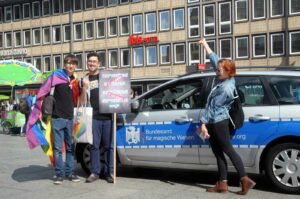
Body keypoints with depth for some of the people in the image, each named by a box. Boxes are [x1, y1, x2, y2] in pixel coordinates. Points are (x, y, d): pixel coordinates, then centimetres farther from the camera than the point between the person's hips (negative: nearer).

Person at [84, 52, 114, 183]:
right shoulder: (85, 80, 12)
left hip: (108, 116, 0)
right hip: (93, 117, 1)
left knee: (109, 146, 2)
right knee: (94, 146, 3)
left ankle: (109, 172, 9)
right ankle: (95, 172, 11)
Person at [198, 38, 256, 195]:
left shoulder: (225, 89, -20)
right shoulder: (228, 81, 6)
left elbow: (212, 106, -18)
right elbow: (215, 60, 14)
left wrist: (203, 123, -16)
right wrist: (205, 45, 18)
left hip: (218, 123, -10)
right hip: (214, 123, 10)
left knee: (228, 150, -6)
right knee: (218, 153, 9)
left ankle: (245, 179, -1)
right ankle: (222, 184, 13)